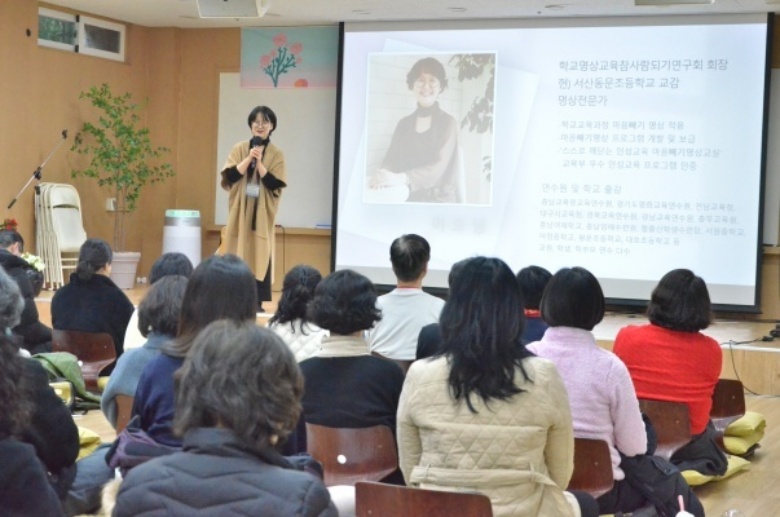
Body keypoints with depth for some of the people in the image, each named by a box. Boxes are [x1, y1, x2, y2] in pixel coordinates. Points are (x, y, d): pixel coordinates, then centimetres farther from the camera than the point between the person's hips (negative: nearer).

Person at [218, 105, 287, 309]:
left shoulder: (276, 154, 2)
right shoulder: (239, 149, 5)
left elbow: (275, 184, -9)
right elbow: (230, 176, -7)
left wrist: (259, 162, -15)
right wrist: (249, 158, -15)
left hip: (262, 213, -1)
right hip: (240, 211, 1)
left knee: (259, 254, -2)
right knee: (237, 255, 1)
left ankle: (257, 301, 3)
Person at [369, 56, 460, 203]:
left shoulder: (448, 123, -1)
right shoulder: (404, 124, 12)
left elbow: (439, 166, -14)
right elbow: (391, 160, 3)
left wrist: (401, 178, -32)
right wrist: (383, 176, -22)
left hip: (440, 199, -3)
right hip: (409, 199, 3)